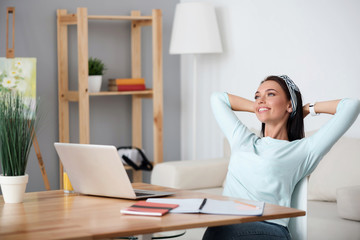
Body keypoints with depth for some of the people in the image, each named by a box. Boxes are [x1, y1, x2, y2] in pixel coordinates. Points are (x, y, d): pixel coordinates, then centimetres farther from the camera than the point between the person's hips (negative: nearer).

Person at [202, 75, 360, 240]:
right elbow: (217, 98, 42)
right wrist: (257, 108, 37)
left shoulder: (303, 150, 11)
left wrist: (307, 109, 22)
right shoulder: (242, 140, 27)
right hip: (224, 225, 4)